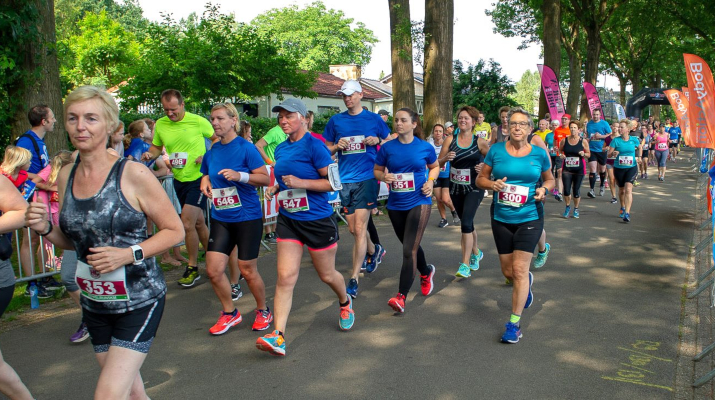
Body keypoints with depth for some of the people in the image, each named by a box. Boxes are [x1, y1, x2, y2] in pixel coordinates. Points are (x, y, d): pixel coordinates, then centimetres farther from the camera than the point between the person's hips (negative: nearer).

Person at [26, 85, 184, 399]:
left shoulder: (133, 174, -15)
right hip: (94, 302, 6)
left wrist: (130, 254, -22)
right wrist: (44, 229, -6)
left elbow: (174, 230, -10)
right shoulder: (66, 176, 2)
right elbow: (71, 239, 15)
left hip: (139, 300, -6)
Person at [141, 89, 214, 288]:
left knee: (187, 223, -13)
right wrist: (150, 154, -7)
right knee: (198, 223, 15)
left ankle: (192, 268, 3)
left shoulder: (198, 121, -11)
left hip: (198, 178, -5)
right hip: (179, 180, 6)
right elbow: (156, 147, 15)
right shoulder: (160, 125, 2)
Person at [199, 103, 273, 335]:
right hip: (220, 218, 5)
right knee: (213, 270, -1)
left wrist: (239, 175, -26)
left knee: (247, 270, 3)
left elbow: (265, 178, -12)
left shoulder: (245, 148, -9)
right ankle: (229, 313, 22)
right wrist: (205, 180, 1)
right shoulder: (212, 151, 8)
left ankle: (263, 311, 27)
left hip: (247, 217, -5)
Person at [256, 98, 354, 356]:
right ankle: (278, 336, -5)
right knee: (285, 277, -4)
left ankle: (345, 302, 45)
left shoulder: (314, 145, -14)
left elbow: (333, 182, -16)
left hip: (318, 219, -5)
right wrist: (276, 189, 4)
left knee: (326, 274, 12)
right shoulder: (281, 149, 8)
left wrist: (300, 183, -25)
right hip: (288, 219, 5)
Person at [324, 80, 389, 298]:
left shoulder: (374, 119, 4)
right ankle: (374, 251, 43)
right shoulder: (335, 121, 9)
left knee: (359, 229, -9)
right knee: (353, 229, 12)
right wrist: (337, 146, -6)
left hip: (367, 178, -3)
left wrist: (377, 140, -7)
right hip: (344, 179, 4)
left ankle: (354, 279, -3)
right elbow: (326, 149, 15)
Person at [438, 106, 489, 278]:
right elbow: (438, 164, -1)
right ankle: (476, 252, 41)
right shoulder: (450, 140, 0)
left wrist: (484, 167, -13)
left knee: (466, 222, -16)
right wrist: (446, 158, -21)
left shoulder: (480, 142, -4)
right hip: (455, 187, 3)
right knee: (466, 223, 16)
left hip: (474, 188, -3)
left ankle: (465, 264, -11)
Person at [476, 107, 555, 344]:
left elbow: (549, 179, 13)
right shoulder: (496, 151, -2)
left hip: (530, 218, -2)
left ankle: (514, 324, 3)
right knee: (507, 272, 12)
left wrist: (543, 189, -9)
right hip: (501, 218, 2)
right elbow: (480, 178, 5)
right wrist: (492, 184, -17)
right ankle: (526, 282, 50)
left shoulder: (539, 154, -2)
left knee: (519, 270, -8)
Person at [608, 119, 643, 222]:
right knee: (621, 190, 16)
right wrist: (613, 153, -26)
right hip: (618, 168, 1)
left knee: (628, 189, -17)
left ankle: (627, 213, -20)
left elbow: (640, 147, 20)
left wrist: (639, 156, 8)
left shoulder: (634, 140, -1)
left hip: (631, 168, -1)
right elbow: (609, 153, -6)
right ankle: (622, 208, 42)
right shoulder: (616, 140, -5)